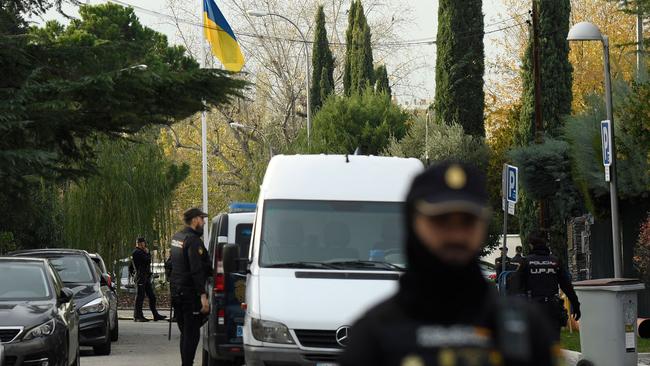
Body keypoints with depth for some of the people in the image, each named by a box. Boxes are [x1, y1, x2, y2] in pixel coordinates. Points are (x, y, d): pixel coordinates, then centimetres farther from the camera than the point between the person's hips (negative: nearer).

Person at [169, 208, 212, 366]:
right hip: (190, 293, -9)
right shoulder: (193, 241, -16)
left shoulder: (176, 237, 14)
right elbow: (197, 271, -22)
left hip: (176, 292, 9)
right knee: (192, 334, -6)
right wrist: (203, 296, -23)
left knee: (185, 332, 16)